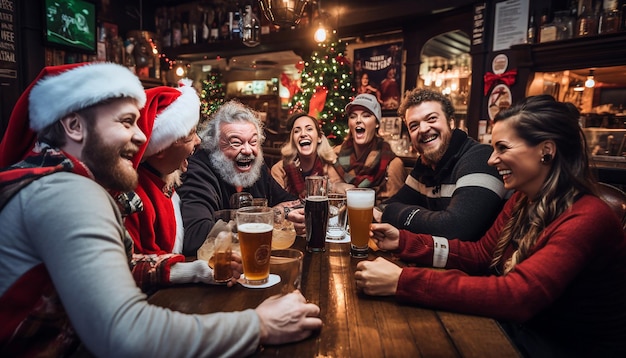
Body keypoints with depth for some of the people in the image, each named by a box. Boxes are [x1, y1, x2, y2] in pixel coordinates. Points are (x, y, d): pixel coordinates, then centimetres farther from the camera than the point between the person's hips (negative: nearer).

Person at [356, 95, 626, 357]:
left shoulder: (586, 219, -27)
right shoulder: (523, 199, -1)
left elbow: (516, 295, -38)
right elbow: (481, 253, 1)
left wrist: (402, 281, -43)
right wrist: (403, 241, -11)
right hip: (527, 328, 6)